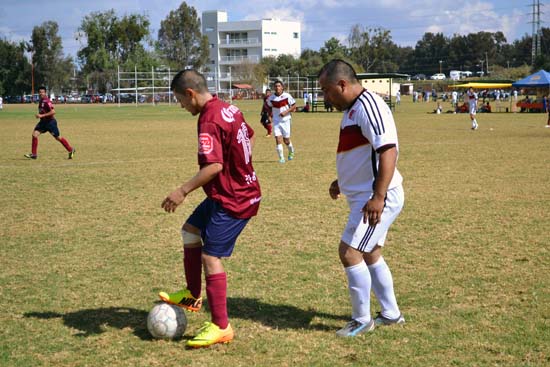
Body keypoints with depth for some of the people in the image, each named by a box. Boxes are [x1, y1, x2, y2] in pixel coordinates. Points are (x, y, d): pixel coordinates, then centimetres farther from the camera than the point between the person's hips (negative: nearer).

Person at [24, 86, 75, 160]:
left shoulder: (47, 101, -19)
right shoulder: (40, 101, 9)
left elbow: (53, 112, -28)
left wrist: (42, 115, -27)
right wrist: (39, 115, 11)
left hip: (50, 122, -8)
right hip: (43, 121, 8)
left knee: (58, 138, 1)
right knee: (35, 134, -7)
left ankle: (71, 150, 18)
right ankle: (34, 154, -3)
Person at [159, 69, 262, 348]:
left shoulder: (209, 120, -23)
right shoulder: (229, 109, 6)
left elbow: (214, 166, -32)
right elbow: (249, 137, 21)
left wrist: (183, 191, -28)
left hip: (232, 200, -11)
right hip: (244, 188, 11)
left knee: (210, 256, -8)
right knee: (191, 230, 22)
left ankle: (221, 327, -3)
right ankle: (192, 296, 33)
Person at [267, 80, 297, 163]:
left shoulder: (287, 96, -11)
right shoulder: (271, 98, -3)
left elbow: (294, 106, -4)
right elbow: (269, 106, 17)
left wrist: (286, 112, -16)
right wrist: (270, 113, 2)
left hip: (285, 120, -2)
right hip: (276, 121, 2)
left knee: (286, 140, 5)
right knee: (278, 139, -10)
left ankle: (291, 152, 37)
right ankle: (281, 158, -1)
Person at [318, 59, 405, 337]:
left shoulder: (368, 105, -19)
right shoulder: (351, 109, 13)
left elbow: (388, 150, -27)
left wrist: (378, 197, -31)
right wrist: (342, 181, 24)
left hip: (377, 198, -11)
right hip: (363, 196, 11)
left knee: (349, 252, -10)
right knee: (370, 254, 18)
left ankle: (362, 320, 4)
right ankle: (391, 314, 31)